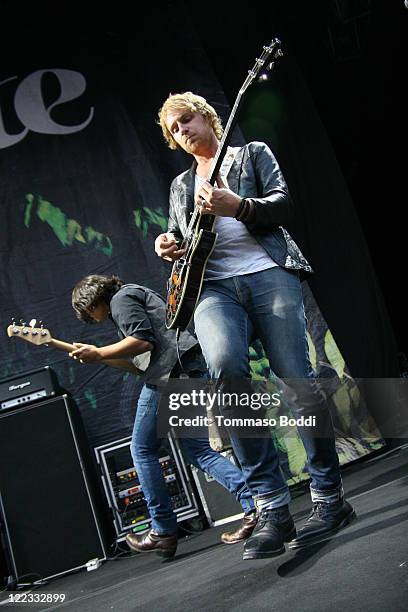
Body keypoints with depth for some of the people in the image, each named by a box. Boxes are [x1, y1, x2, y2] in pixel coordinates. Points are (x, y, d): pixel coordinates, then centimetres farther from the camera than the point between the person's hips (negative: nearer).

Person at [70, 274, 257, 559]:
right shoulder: (141, 294, 32)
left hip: (170, 370, -10)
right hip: (195, 367, 10)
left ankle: (164, 531, 8)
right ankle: (255, 506, -2)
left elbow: (143, 341, -13)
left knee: (143, 450, 3)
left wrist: (98, 354, -7)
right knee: (198, 450, 9)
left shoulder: (120, 298, 1)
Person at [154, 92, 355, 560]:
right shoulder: (181, 185, 30)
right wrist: (166, 246, 4)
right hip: (213, 287, 2)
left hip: (267, 273, -1)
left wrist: (237, 207, -15)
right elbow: (177, 240, 29)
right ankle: (271, 507, -23)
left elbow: (284, 204, 4)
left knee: (297, 380, -13)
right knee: (225, 367, -29)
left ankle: (329, 498, 4)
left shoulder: (253, 154, 19)